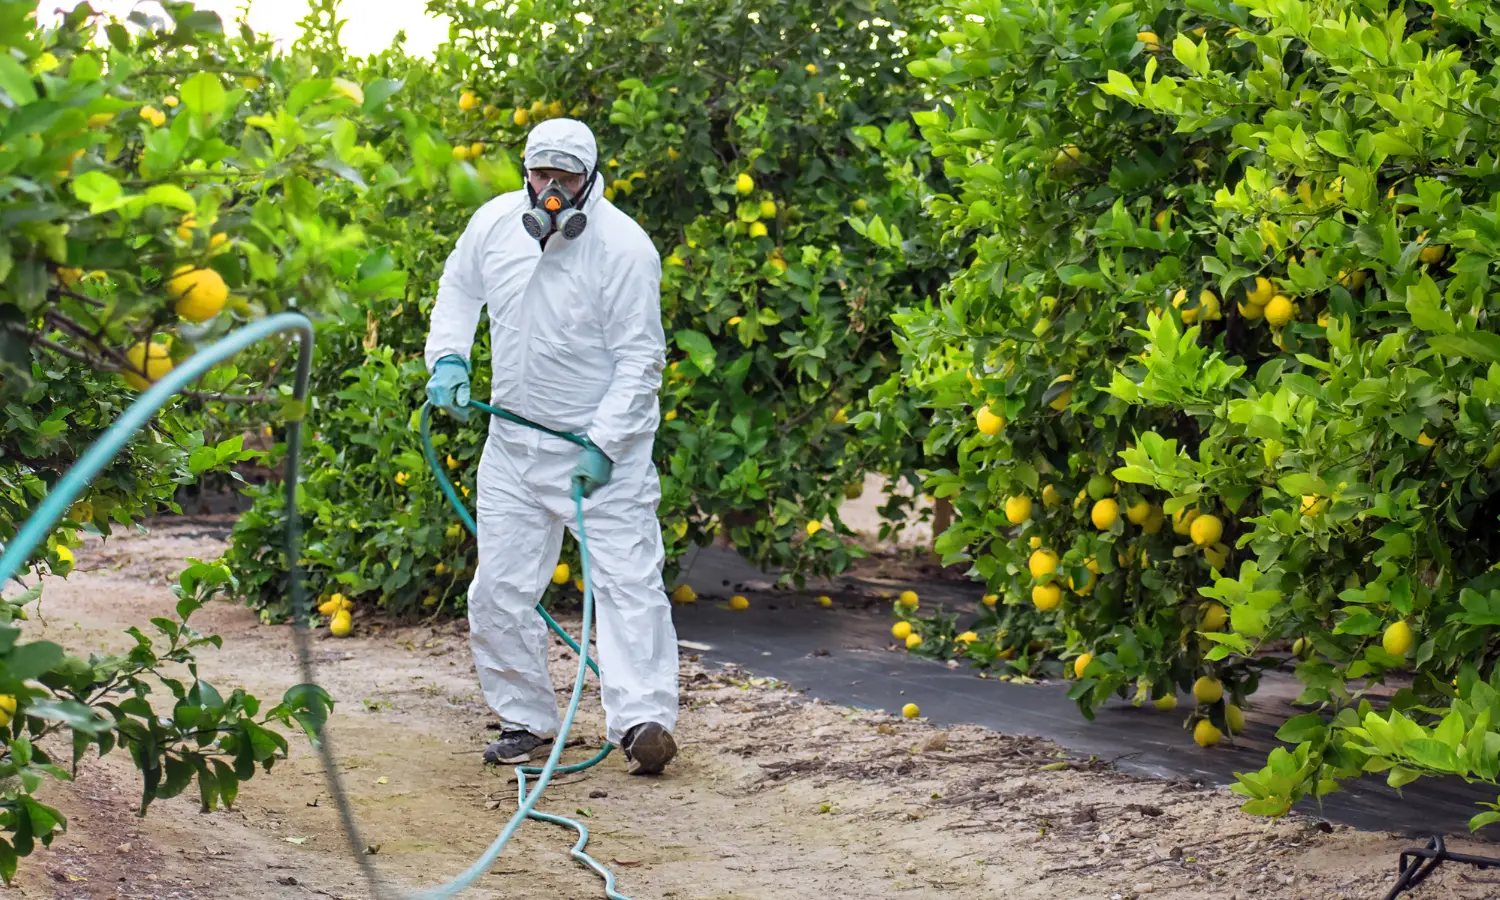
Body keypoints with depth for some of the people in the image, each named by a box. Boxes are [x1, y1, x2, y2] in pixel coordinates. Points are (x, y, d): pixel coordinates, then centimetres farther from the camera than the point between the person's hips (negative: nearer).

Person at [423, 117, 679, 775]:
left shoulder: (624, 246, -17)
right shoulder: (494, 223, -2)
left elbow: (641, 358, -15)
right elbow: (459, 289, 19)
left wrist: (604, 442, -20)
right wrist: (448, 357, 2)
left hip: (605, 444, -5)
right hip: (514, 442, 5)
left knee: (627, 580, -13)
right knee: (499, 587, 6)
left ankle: (642, 720, -19)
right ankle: (525, 719, 17)